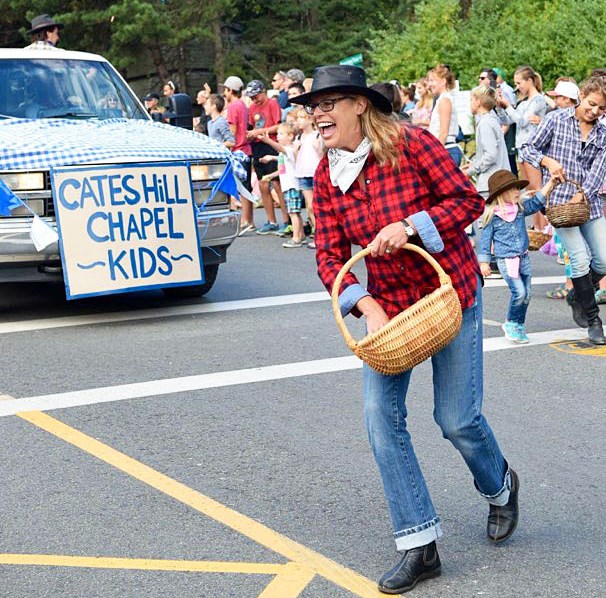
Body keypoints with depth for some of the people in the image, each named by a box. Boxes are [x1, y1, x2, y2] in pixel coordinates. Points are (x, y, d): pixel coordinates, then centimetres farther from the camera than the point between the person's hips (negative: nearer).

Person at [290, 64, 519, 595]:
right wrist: (366, 305, -20)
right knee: (382, 416, -5)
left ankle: (500, 487, 36)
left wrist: (409, 225, -27)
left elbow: (468, 199, -14)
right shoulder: (327, 175, -2)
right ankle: (419, 545, 5)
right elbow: (330, 255, -4)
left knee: (457, 419, 0)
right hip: (386, 303, 5)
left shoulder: (411, 144, -17)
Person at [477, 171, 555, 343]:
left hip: (523, 258, 6)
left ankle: (519, 325, 24)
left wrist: (551, 183, -7)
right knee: (519, 292, -15)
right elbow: (485, 239, -3)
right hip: (506, 260, -6)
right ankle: (511, 324, 5)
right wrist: (483, 262, -3)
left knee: (526, 294, 8)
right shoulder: (493, 215, -8)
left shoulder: (521, 208, 5)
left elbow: (536, 202, 3)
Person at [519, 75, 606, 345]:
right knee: (580, 259, -13)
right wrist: (548, 161, -15)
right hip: (560, 200, -4)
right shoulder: (556, 119, -1)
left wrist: (581, 196, -17)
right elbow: (528, 149, 3)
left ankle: (576, 295, 31)